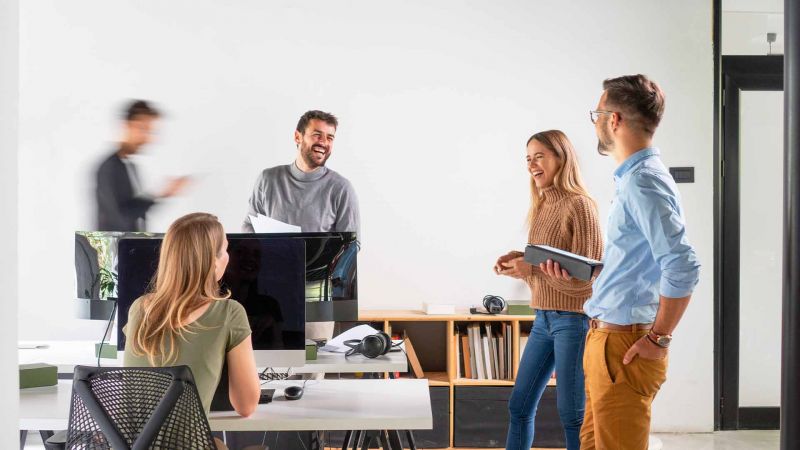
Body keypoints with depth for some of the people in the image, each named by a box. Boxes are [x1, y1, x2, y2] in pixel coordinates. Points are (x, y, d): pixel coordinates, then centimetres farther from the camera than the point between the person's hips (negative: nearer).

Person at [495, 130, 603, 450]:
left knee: (572, 413, 0)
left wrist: (533, 268, -21)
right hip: (543, 318, 8)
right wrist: (519, 261, 0)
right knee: (520, 406, 11)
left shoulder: (579, 205, -12)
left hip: (573, 319, -8)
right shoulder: (542, 207, 12)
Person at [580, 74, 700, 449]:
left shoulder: (642, 183, -18)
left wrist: (659, 338, -20)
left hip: (624, 346, -10)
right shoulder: (632, 179, 14)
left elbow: (683, 267, -27)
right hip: (605, 338, 10)